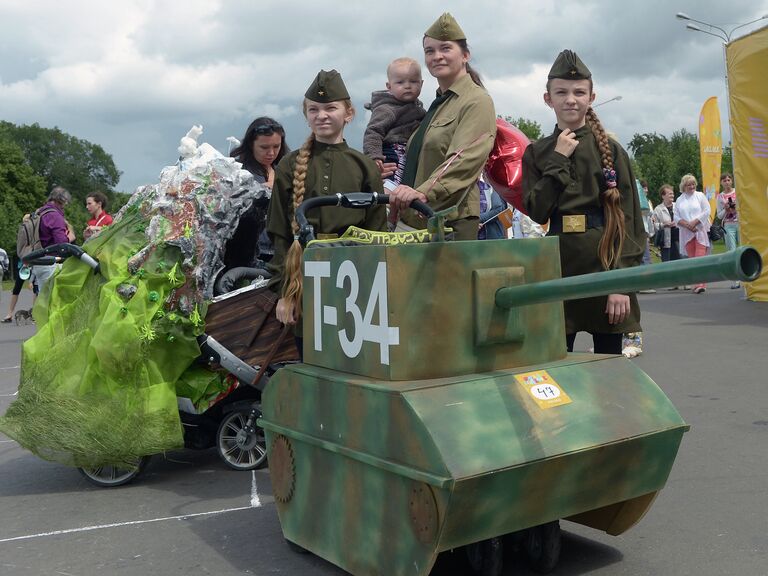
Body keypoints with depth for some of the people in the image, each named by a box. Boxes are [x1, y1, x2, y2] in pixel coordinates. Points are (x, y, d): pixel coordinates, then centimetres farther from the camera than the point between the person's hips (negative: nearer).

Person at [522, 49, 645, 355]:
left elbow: (627, 217, -4)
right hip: (558, 263, 2)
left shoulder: (610, 149, 0)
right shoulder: (537, 152, 7)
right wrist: (558, 159, -7)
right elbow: (537, 212, -4)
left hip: (603, 260, -1)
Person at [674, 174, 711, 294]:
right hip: (687, 233, 3)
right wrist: (687, 225, -10)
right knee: (692, 258, 3)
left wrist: (694, 222, -11)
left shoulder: (700, 196, 6)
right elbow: (676, 217, 6)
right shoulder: (679, 200, 12)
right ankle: (698, 283, 10)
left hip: (701, 231, -3)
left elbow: (707, 211, -1)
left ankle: (700, 284, -18)